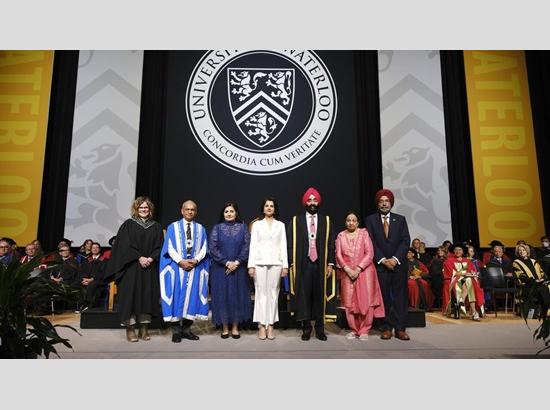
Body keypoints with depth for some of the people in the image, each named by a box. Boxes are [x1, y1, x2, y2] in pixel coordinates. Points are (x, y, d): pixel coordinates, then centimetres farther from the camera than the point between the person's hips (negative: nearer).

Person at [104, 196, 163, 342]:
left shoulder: (156, 227, 10)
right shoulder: (128, 224, 2)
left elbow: (159, 247, 5)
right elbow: (125, 245, -6)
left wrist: (151, 259, -11)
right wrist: (139, 258, -14)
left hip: (150, 268, 3)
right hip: (131, 267, -3)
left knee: (147, 296, 3)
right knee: (131, 295, -3)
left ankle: (144, 328, 11)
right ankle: (130, 328, 4)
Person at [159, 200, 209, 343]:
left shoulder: (201, 229, 11)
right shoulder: (173, 227, 5)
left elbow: (203, 248, 6)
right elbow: (170, 248, -2)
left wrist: (196, 260, -12)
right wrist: (181, 261, -15)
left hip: (195, 267, 2)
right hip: (176, 267, -2)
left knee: (192, 296, 3)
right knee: (176, 296, -1)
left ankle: (186, 329, 13)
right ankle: (176, 330, 6)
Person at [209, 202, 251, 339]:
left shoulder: (243, 227, 4)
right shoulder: (217, 228, 3)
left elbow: (247, 247, -2)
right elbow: (212, 248, -4)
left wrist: (237, 262, -14)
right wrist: (226, 262, -13)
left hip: (238, 269, 1)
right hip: (220, 269, 0)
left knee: (237, 296, 4)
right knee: (222, 296, 2)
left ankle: (235, 327, 15)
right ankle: (225, 328, 14)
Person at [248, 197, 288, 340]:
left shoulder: (280, 225, 10)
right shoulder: (257, 224, 8)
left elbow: (283, 246, 7)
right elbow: (253, 245, 3)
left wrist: (285, 265, -1)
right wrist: (251, 265, -4)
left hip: (275, 263, 1)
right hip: (260, 262, -1)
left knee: (273, 293, 2)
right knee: (261, 293, -2)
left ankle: (270, 325, 8)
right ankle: (261, 326, 5)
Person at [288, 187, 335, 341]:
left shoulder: (326, 220, 9)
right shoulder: (296, 220, 6)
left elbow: (330, 244, 7)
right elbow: (291, 244, 3)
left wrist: (330, 264, 0)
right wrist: (292, 264, -3)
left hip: (320, 265, 1)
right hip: (303, 265, -1)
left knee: (320, 296, 4)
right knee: (303, 295, 1)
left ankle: (320, 328, 14)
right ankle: (306, 327, 12)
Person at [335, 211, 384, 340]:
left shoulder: (364, 233, 2)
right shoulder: (341, 236, 8)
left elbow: (369, 253, -5)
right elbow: (338, 255, 3)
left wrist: (358, 269, -12)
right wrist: (348, 269, -10)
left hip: (364, 271, -2)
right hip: (347, 272, 2)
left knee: (366, 301, -5)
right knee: (349, 302, 1)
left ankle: (364, 330, 5)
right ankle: (354, 329, 12)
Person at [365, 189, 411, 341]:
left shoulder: (400, 219, 10)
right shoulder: (370, 220, 5)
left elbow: (406, 241, 2)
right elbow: (371, 242, -1)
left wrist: (395, 259, -10)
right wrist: (383, 260, -10)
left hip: (399, 263, 1)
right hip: (380, 264, -1)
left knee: (400, 296, 2)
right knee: (384, 296, 1)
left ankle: (400, 328, 7)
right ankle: (387, 328, 8)